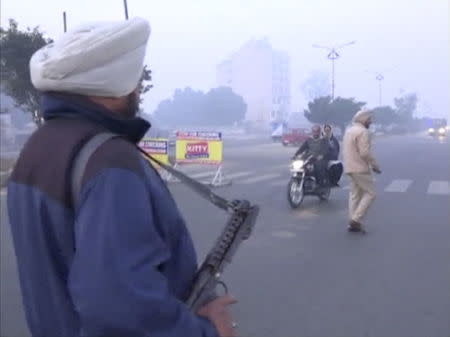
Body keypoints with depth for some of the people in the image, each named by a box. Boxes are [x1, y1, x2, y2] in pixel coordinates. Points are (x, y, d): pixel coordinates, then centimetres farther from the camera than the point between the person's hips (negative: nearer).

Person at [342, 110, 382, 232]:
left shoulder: (349, 130, 15)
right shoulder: (363, 131, -15)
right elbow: (365, 153, -22)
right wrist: (375, 165, -11)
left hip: (351, 167, 10)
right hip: (360, 168, -10)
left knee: (355, 194, 12)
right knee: (370, 193, -3)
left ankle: (353, 222, 13)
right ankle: (356, 220, -8)